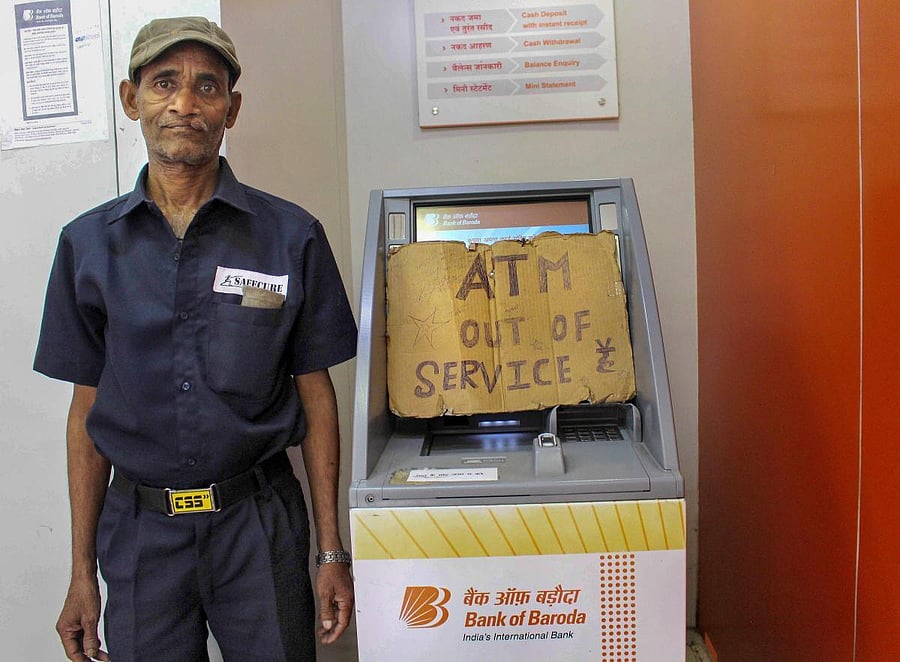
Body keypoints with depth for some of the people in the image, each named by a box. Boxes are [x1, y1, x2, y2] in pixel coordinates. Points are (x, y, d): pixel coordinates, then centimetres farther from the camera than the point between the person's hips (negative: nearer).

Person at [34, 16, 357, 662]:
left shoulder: (291, 236, -6)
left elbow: (316, 396, -2)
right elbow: (88, 411, 4)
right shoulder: (89, 243, 0)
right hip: (138, 531, 2)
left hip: (259, 520, -1)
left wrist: (332, 552, -3)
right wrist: (82, 573, 5)